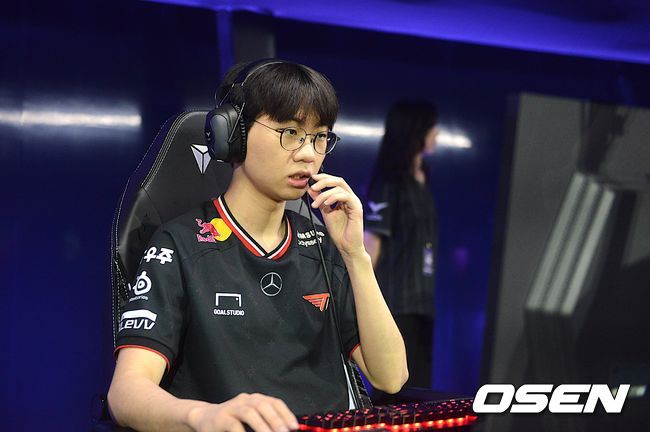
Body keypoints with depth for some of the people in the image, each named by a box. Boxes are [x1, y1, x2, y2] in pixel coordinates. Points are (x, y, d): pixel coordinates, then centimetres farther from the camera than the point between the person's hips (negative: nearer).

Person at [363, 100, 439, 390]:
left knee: (419, 382, 5)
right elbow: (372, 238, -10)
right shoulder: (389, 181, -7)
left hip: (421, 298, 8)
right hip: (394, 298, -7)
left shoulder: (421, 180, 15)